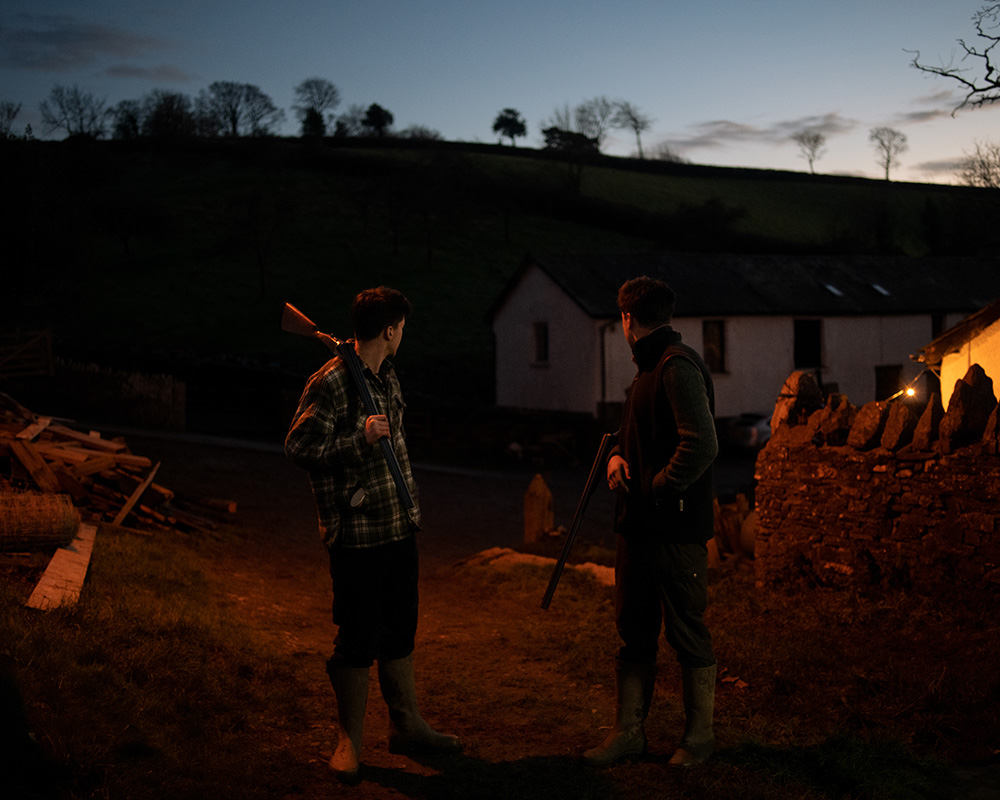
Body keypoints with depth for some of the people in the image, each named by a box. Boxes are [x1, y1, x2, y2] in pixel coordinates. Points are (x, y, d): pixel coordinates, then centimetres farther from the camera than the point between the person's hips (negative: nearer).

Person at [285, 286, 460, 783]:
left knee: (399, 630, 16)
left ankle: (406, 725, 28)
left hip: (398, 528, 8)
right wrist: (360, 438, -23)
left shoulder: (388, 377, 13)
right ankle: (349, 742, 15)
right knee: (358, 639, 0)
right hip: (357, 533, -8)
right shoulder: (330, 382, -14)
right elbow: (299, 448, -17)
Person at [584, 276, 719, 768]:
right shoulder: (649, 367, 16)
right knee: (634, 632, 13)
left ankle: (699, 733, 18)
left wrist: (656, 490, -17)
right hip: (639, 524, 9)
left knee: (687, 634, 4)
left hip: (677, 529, -9)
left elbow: (702, 445, -26)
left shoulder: (679, 367, -16)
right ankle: (628, 732, 22)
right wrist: (617, 454, 5)